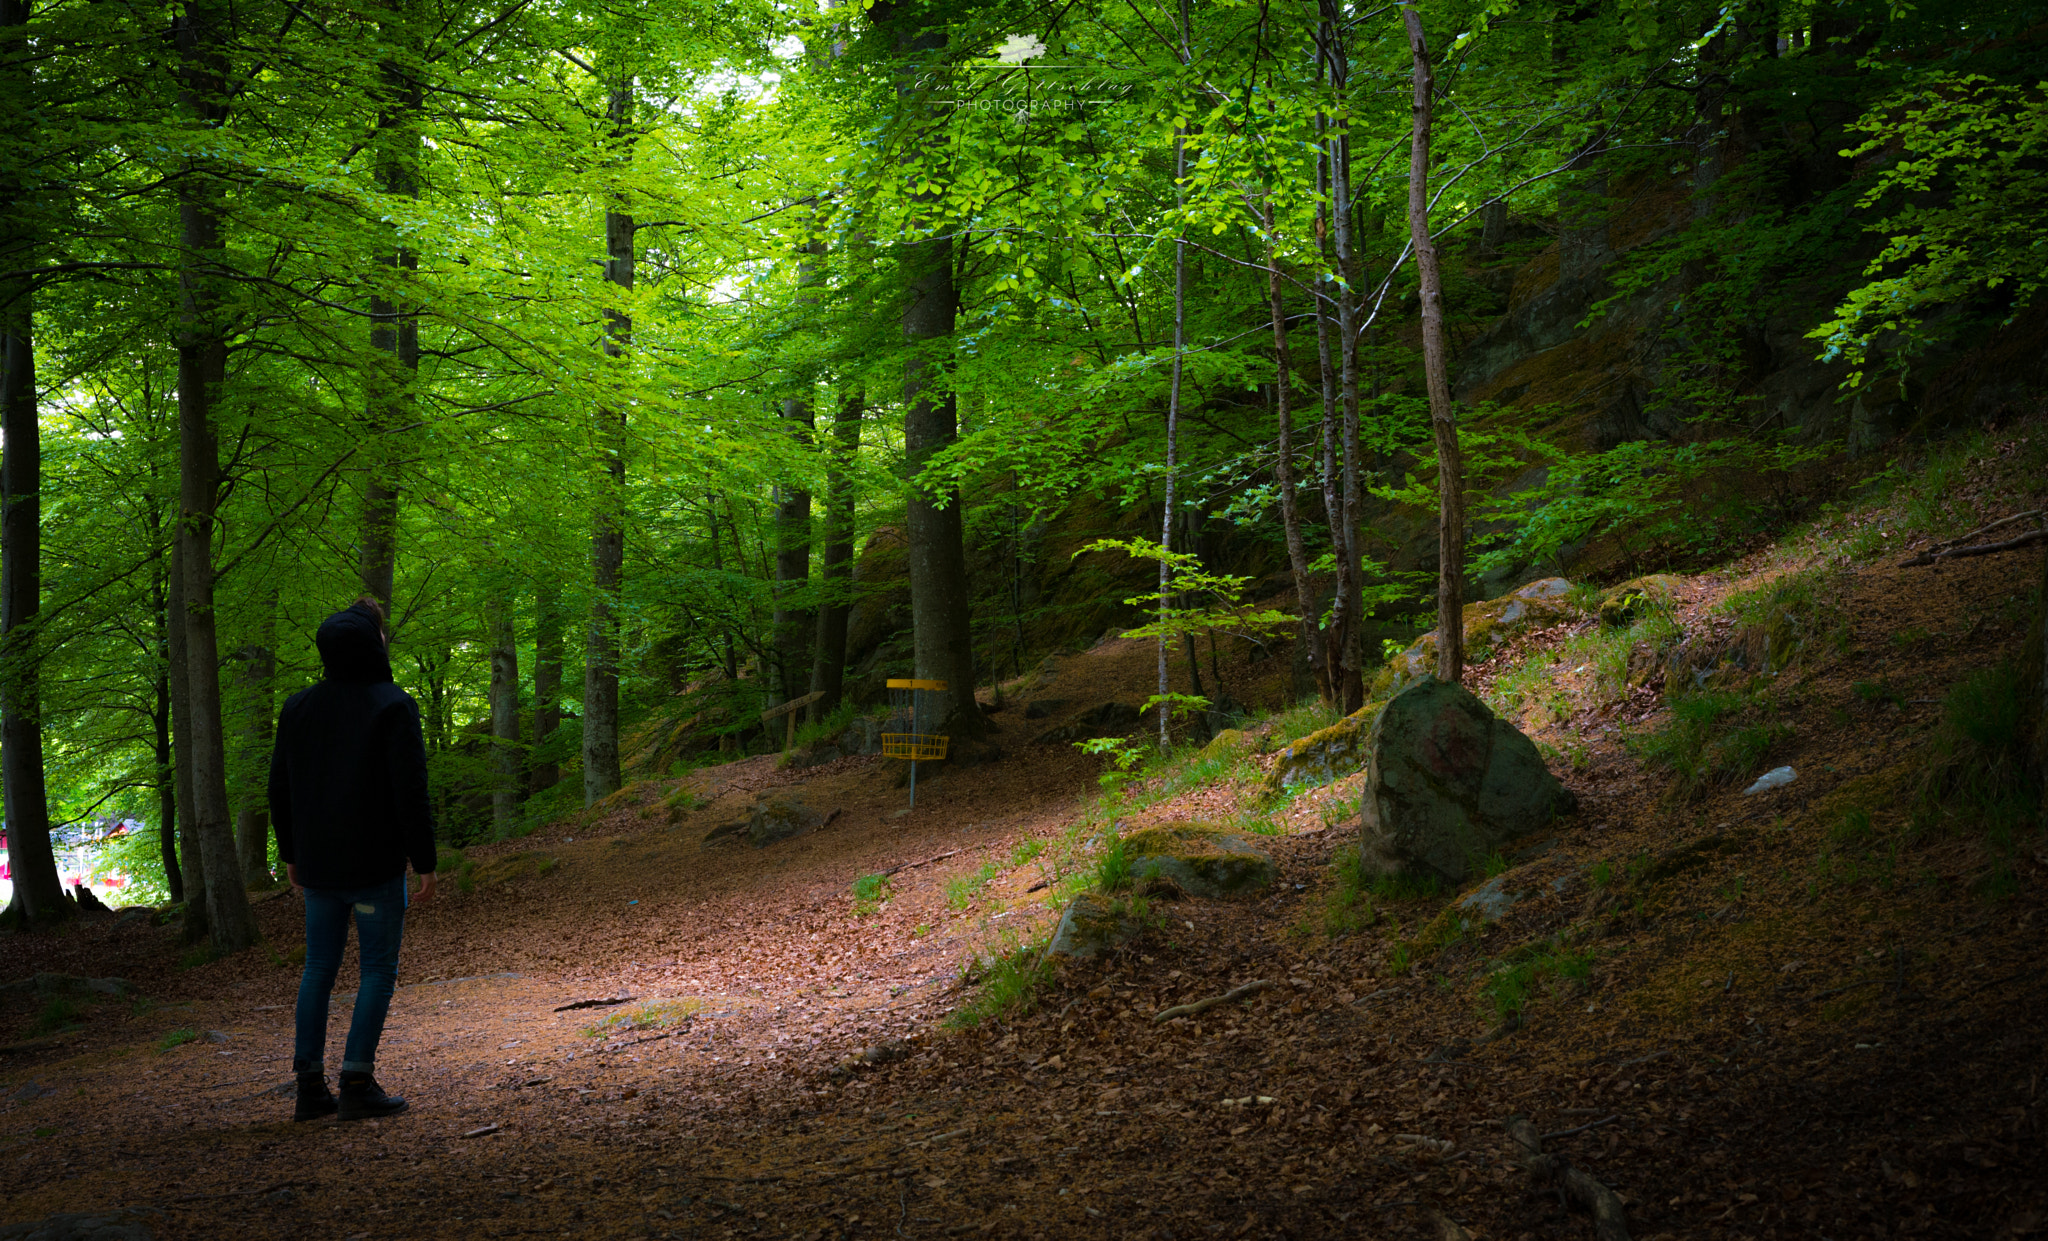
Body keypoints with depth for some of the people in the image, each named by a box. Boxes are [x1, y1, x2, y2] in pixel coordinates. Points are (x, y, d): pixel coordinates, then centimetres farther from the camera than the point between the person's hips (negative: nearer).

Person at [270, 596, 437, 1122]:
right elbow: (411, 792, -15)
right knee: (379, 970, 3)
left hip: (318, 866, 5)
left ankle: (310, 1087, 12)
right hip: (376, 865, -5)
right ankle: (357, 1083, -2)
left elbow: (279, 791, 10)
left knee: (318, 969, 12)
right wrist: (425, 862, -8)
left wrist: (290, 854, 20)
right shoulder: (393, 706, -12)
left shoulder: (298, 708, 5)